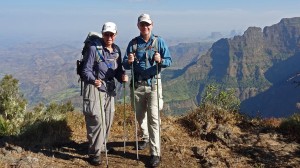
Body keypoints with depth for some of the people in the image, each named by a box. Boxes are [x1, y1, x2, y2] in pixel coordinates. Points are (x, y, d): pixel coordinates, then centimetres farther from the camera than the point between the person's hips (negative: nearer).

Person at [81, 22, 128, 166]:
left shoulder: (116, 50, 9)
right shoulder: (93, 48, -12)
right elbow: (86, 70, -14)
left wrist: (122, 76, -8)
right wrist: (93, 80, -32)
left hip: (110, 89, 7)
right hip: (94, 88, -7)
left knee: (108, 119, 15)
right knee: (96, 120, -8)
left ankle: (101, 145, 36)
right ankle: (94, 153, 7)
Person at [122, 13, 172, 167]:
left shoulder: (159, 41, 1)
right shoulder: (133, 43, 5)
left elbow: (169, 61, -3)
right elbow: (125, 65, 4)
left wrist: (160, 60, -25)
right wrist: (129, 61, -19)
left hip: (153, 84, -3)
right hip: (137, 84, 3)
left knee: (153, 118, -7)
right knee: (140, 115, 16)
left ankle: (155, 153, 0)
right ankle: (146, 137, 43)